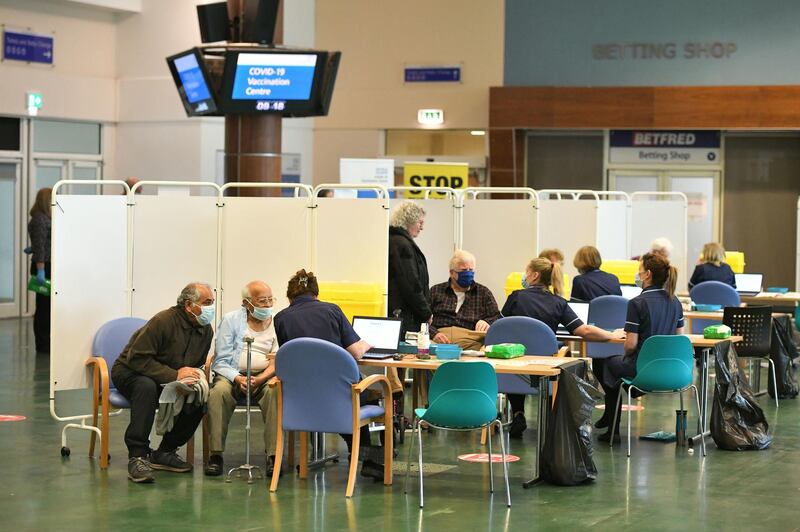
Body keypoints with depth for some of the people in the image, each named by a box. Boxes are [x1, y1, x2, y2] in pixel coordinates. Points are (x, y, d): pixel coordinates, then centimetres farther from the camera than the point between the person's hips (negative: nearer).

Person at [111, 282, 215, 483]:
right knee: (147, 387, -40)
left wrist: (192, 379, -13)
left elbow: (197, 366, 13)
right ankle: (137, 457, -37)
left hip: (167, 381, 6)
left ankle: (164, 453, -4)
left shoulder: (206, 330, 0)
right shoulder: (163, 321, -24)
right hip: (130, 372, -6)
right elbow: (137, 359, -27)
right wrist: (175, 375, -29)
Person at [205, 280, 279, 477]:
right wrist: (238, 379, -19)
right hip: (232, 373, 0)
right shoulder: (231, 320, 4)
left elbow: (277, 362, -1)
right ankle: (215, 455, -29)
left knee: (275, 391, -33)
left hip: (265, 376, 0)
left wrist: (259, 379, -20)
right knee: (219, 391, -33)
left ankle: (273, 456, -33)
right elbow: (221, 361, 0)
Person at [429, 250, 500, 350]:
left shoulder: (483, 293, 22)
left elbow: (497, 318, 14)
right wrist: (434, 333, -12)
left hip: (470, 340, 1)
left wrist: (487, 323, -10)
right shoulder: (435, 291, 19)